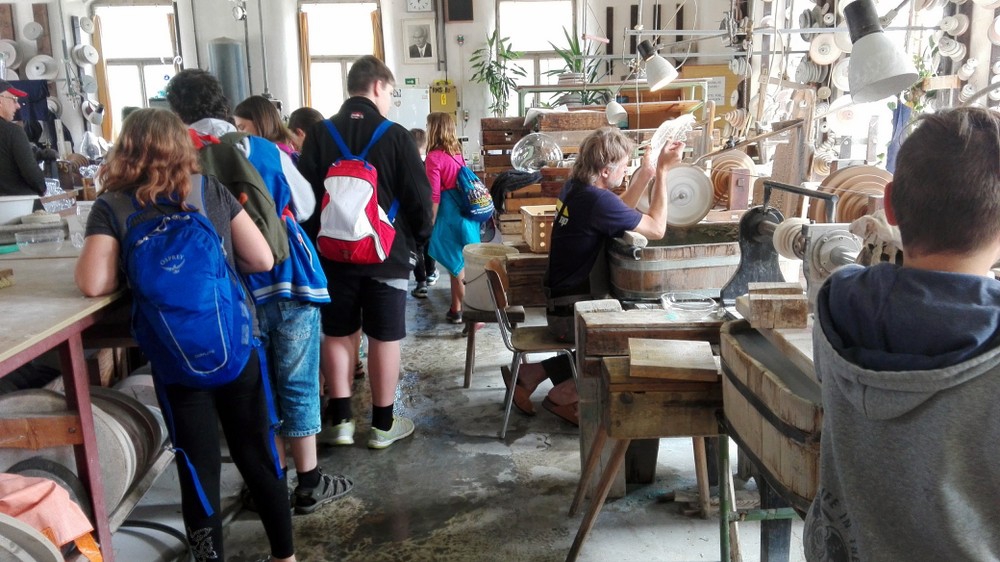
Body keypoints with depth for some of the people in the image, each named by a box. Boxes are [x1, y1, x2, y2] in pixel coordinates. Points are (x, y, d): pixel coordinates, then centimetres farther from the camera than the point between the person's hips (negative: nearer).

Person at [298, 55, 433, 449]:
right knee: (384, 337, 6)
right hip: (387, 252, -3)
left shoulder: (318, 134, 0)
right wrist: (418, 240, 9)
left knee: (337, 334, 13)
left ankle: (340, 421, 17)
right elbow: (419, 198, -8)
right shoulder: (396, 136, -9)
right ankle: (383, 424, 15)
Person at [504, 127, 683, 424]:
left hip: (560, 305, 9)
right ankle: (564, 394, 6)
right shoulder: (597, 200, -24)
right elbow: (657, 229, -16)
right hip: (573, 312, -9)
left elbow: (620, 210, 18)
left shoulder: (574, 187, 4)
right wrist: (661, 171, -11)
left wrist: (647, 171, 10)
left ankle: (533, 373, 17)